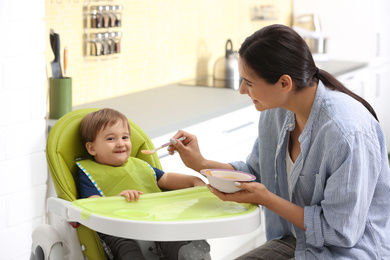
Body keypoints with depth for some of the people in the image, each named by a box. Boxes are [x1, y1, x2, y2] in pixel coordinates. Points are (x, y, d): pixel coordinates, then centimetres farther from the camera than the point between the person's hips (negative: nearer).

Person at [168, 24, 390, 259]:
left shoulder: (347, 131, -28)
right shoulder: (276, 111, -2)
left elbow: (341, 232, -23)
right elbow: (258, 173, 16)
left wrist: (265, 198, -19)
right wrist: (201, 164, 3)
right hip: (295, 240, 7)